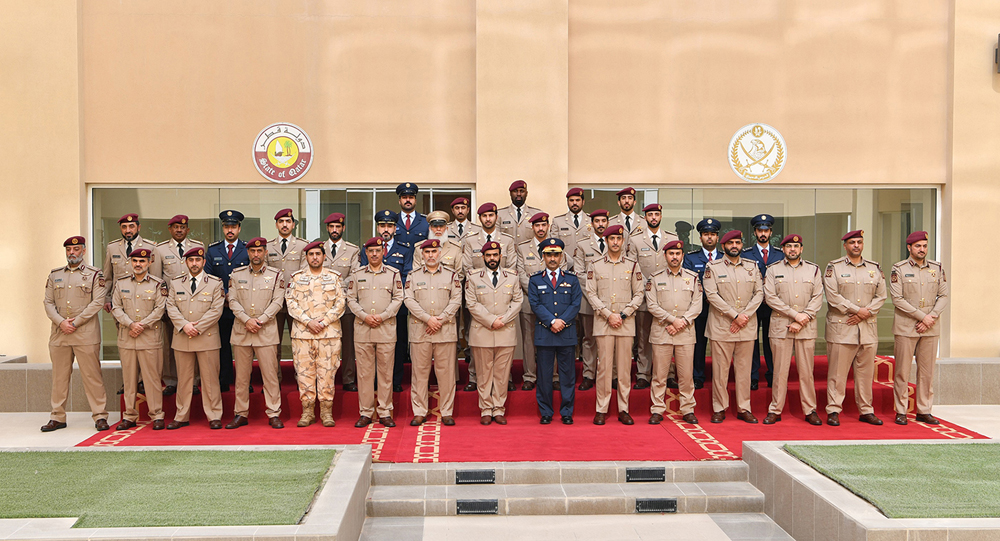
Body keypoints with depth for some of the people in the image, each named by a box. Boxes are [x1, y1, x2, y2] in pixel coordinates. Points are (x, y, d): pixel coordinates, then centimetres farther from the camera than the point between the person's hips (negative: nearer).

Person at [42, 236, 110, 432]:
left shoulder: (94, 274, 3)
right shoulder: (55, 275, 14)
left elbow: (98, 302, -6)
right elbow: (48, 302, 8)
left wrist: (75, 322, -12)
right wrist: (61, 322, -8)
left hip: (86, 334, -4)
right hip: (59, 334, 4)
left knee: (92, 376, -3)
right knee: (59, 376, 8)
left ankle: (100, 416, 2)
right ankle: (58, 417, 15)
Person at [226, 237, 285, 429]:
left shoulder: (276, 275, 4)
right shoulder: (236, 274, 9)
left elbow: (277, 302, -2)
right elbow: (233, 301, 2)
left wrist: (260, 321, -12)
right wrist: (246, 320, -11)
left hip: (267, 332, -2)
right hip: (241, 332, 2)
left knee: (270, 374, -2)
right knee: (241, 375, 6)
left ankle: (274, 414, 5)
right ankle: (240, 414, 14)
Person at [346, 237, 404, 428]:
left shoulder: (393, 274, 5)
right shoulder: (356, 274, 9)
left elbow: (398, 298, 1)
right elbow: (351, 299, 6)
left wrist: (382, 316, -10)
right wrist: (365, 316, -8)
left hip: (386, 328, -1)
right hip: (362, 329, 1)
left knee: (386, 372, 2)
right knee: (364, 372, 3)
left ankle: (385, 413, 10)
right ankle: (365, 413, 11)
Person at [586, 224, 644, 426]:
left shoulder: (633, 265, 7)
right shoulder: (595, 265, 5)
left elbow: (638, 294, 5)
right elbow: (591, 294, 0)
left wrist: (622, 315, -6)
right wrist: (609, 315, -9)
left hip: (626, 322, 1)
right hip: (603, 322, -1)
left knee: (625, 366, 3)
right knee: (604, 365, -1)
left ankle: (623, 409, 10)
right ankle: (601, 410, 6)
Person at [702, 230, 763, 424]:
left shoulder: (752, 266, 10)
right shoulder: (712, 267, 0)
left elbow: (759, 293, 5)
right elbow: (712, 295, -9)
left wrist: (745, 316, -9)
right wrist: (735, 315, -13)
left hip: (747, 327, 3)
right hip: (721, 327, -3)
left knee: (744, 369, 6)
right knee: (720, 369, 0)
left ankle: (743, 408, 14)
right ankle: (719, 409, 9)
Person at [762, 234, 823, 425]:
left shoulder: (813, 269, 9)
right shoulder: (773, 269, 6)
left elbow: (817, 298, 2)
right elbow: (770, 297, -4)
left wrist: (802, 319, -10)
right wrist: (795, 314, -11)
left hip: (807, 327, 1)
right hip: (780, 326, -1)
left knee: (806, 370, 4)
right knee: (780, 370, 1)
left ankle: (810, 411, 12)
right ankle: (775, 410, 8)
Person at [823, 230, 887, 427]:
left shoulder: (875, 268, 12)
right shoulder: (834, 267, 0)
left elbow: (881, 296, 7)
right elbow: (833, 296, -9)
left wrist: (864, 314, -7)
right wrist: (858, 310, -11)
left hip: (868, 328, 4)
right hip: (841, 327, -4)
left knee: (866, 371, 7)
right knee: (838, 371, -3)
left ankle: (866, 411, 16)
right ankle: (833, 411, 4)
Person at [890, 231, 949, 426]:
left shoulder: (937, 268, 9)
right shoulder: (899, 269, -3)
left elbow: (943, 296, 7)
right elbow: (897, 299, -9)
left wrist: (932, 317, -8)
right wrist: (922, 316, -13)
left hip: (931, 329, 3)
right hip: (905, 327, -3)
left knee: (927, 371, 6)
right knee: (902, 371, 0)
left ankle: (924, 411, 15)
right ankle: (901, 411, 8)